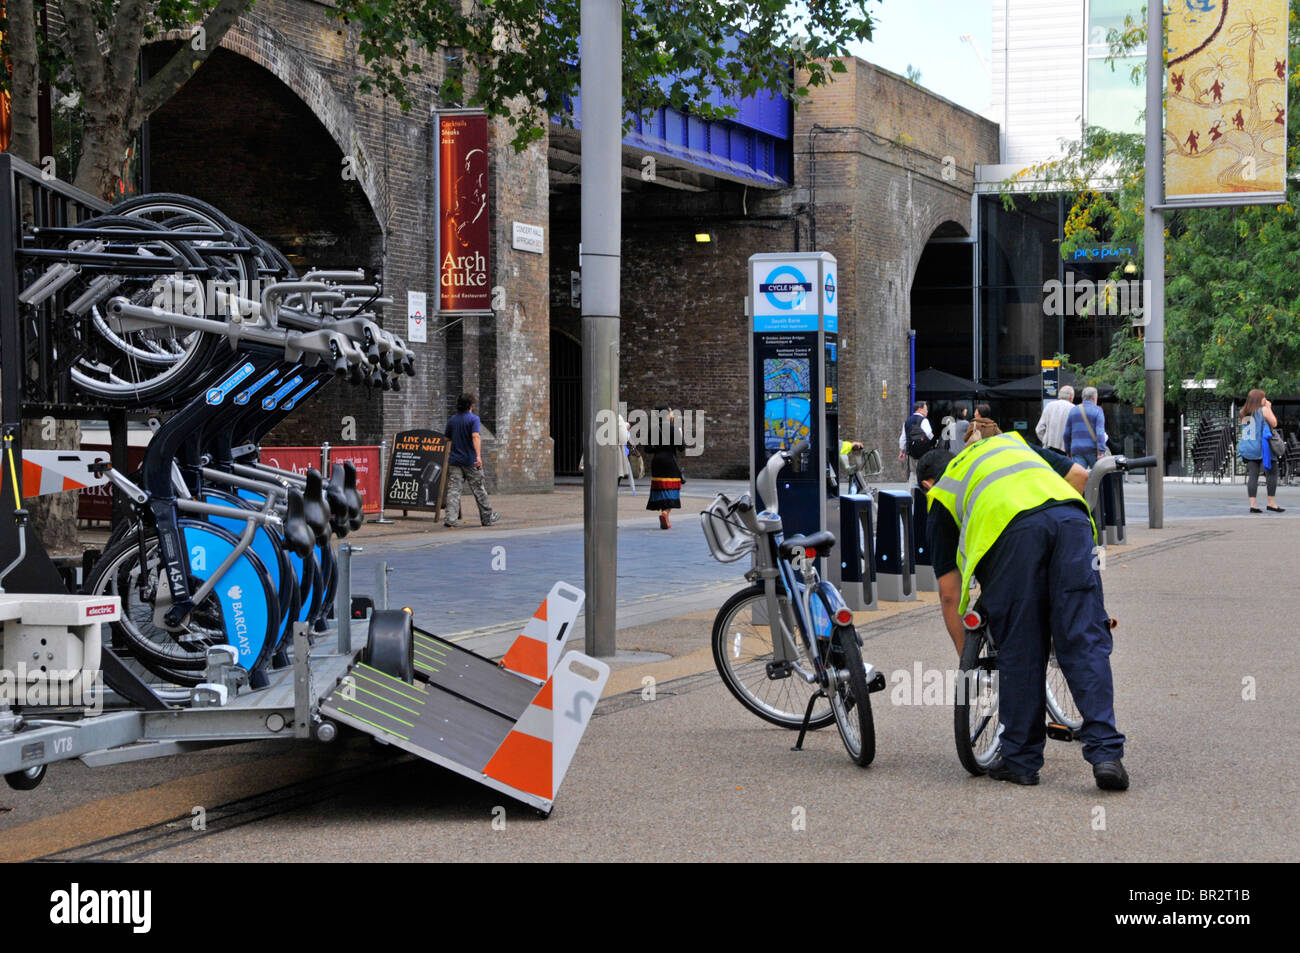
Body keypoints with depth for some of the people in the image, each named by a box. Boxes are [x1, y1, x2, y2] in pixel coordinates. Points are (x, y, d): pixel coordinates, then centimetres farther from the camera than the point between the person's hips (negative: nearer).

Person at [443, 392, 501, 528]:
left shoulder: (452, 420, 10)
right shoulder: (474, 419, -7)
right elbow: (476, 436, -22)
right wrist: (478, 456, -30)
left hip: (455, 460, 4)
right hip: (470, 461, -4)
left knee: (453, 490, -1)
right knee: (479, 490, 8)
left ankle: (451, 519, -13)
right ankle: (487, 517, 19)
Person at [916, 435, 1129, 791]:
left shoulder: (941, 499, 31)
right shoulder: (1010, 443, 42)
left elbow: (949, 594, 28)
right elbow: (1081, 475, 28)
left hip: (1011, 531, -2)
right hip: (1071, 519, 2)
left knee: (1020, 650, 9)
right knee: (1086, 642, 2)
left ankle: (1021, 759, 16)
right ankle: (1106, 752, -6)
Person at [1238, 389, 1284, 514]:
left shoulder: (1245, 412, 11)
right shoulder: (1263, 409, -6)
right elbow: (1274, 423, 0)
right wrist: (1269, 408, 8)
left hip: (1248, 448, 6)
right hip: (1261, 447, -6)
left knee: (1253, 475, 2)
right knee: (1272, 473, 4)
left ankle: (1252, 504, -5)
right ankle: (1272, 503, 2)